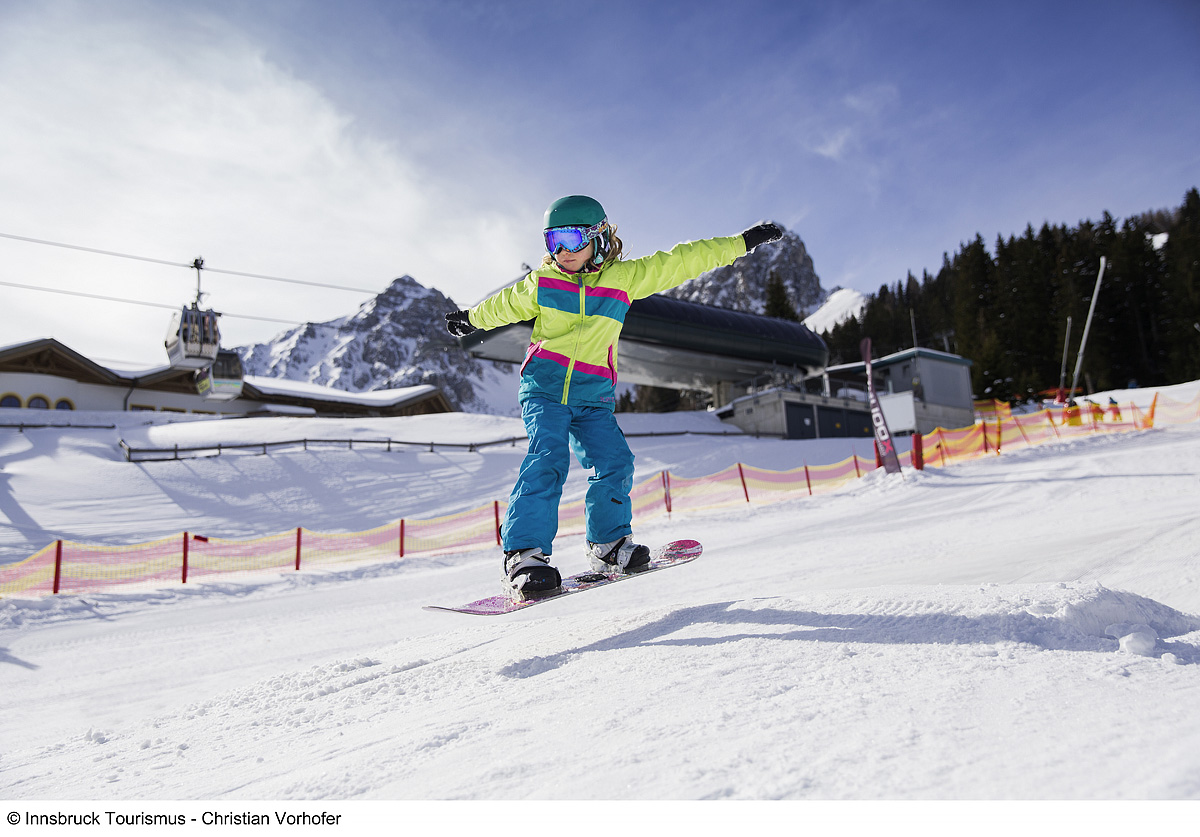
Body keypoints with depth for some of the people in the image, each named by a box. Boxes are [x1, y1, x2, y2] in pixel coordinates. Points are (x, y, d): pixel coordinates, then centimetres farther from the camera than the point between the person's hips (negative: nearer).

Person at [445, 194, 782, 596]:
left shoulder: (625, 277, 1)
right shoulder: (541, 282, 3)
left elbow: (680, 261, 4)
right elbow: (504, 305, 23)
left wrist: (742, 242, 7)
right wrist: (470, 320, 38)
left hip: (593, 397, 2)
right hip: (544, 387, -2)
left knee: (615, 461, -11)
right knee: (548, 457, -21)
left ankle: (608, 542, 9)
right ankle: (524, 553, -21)